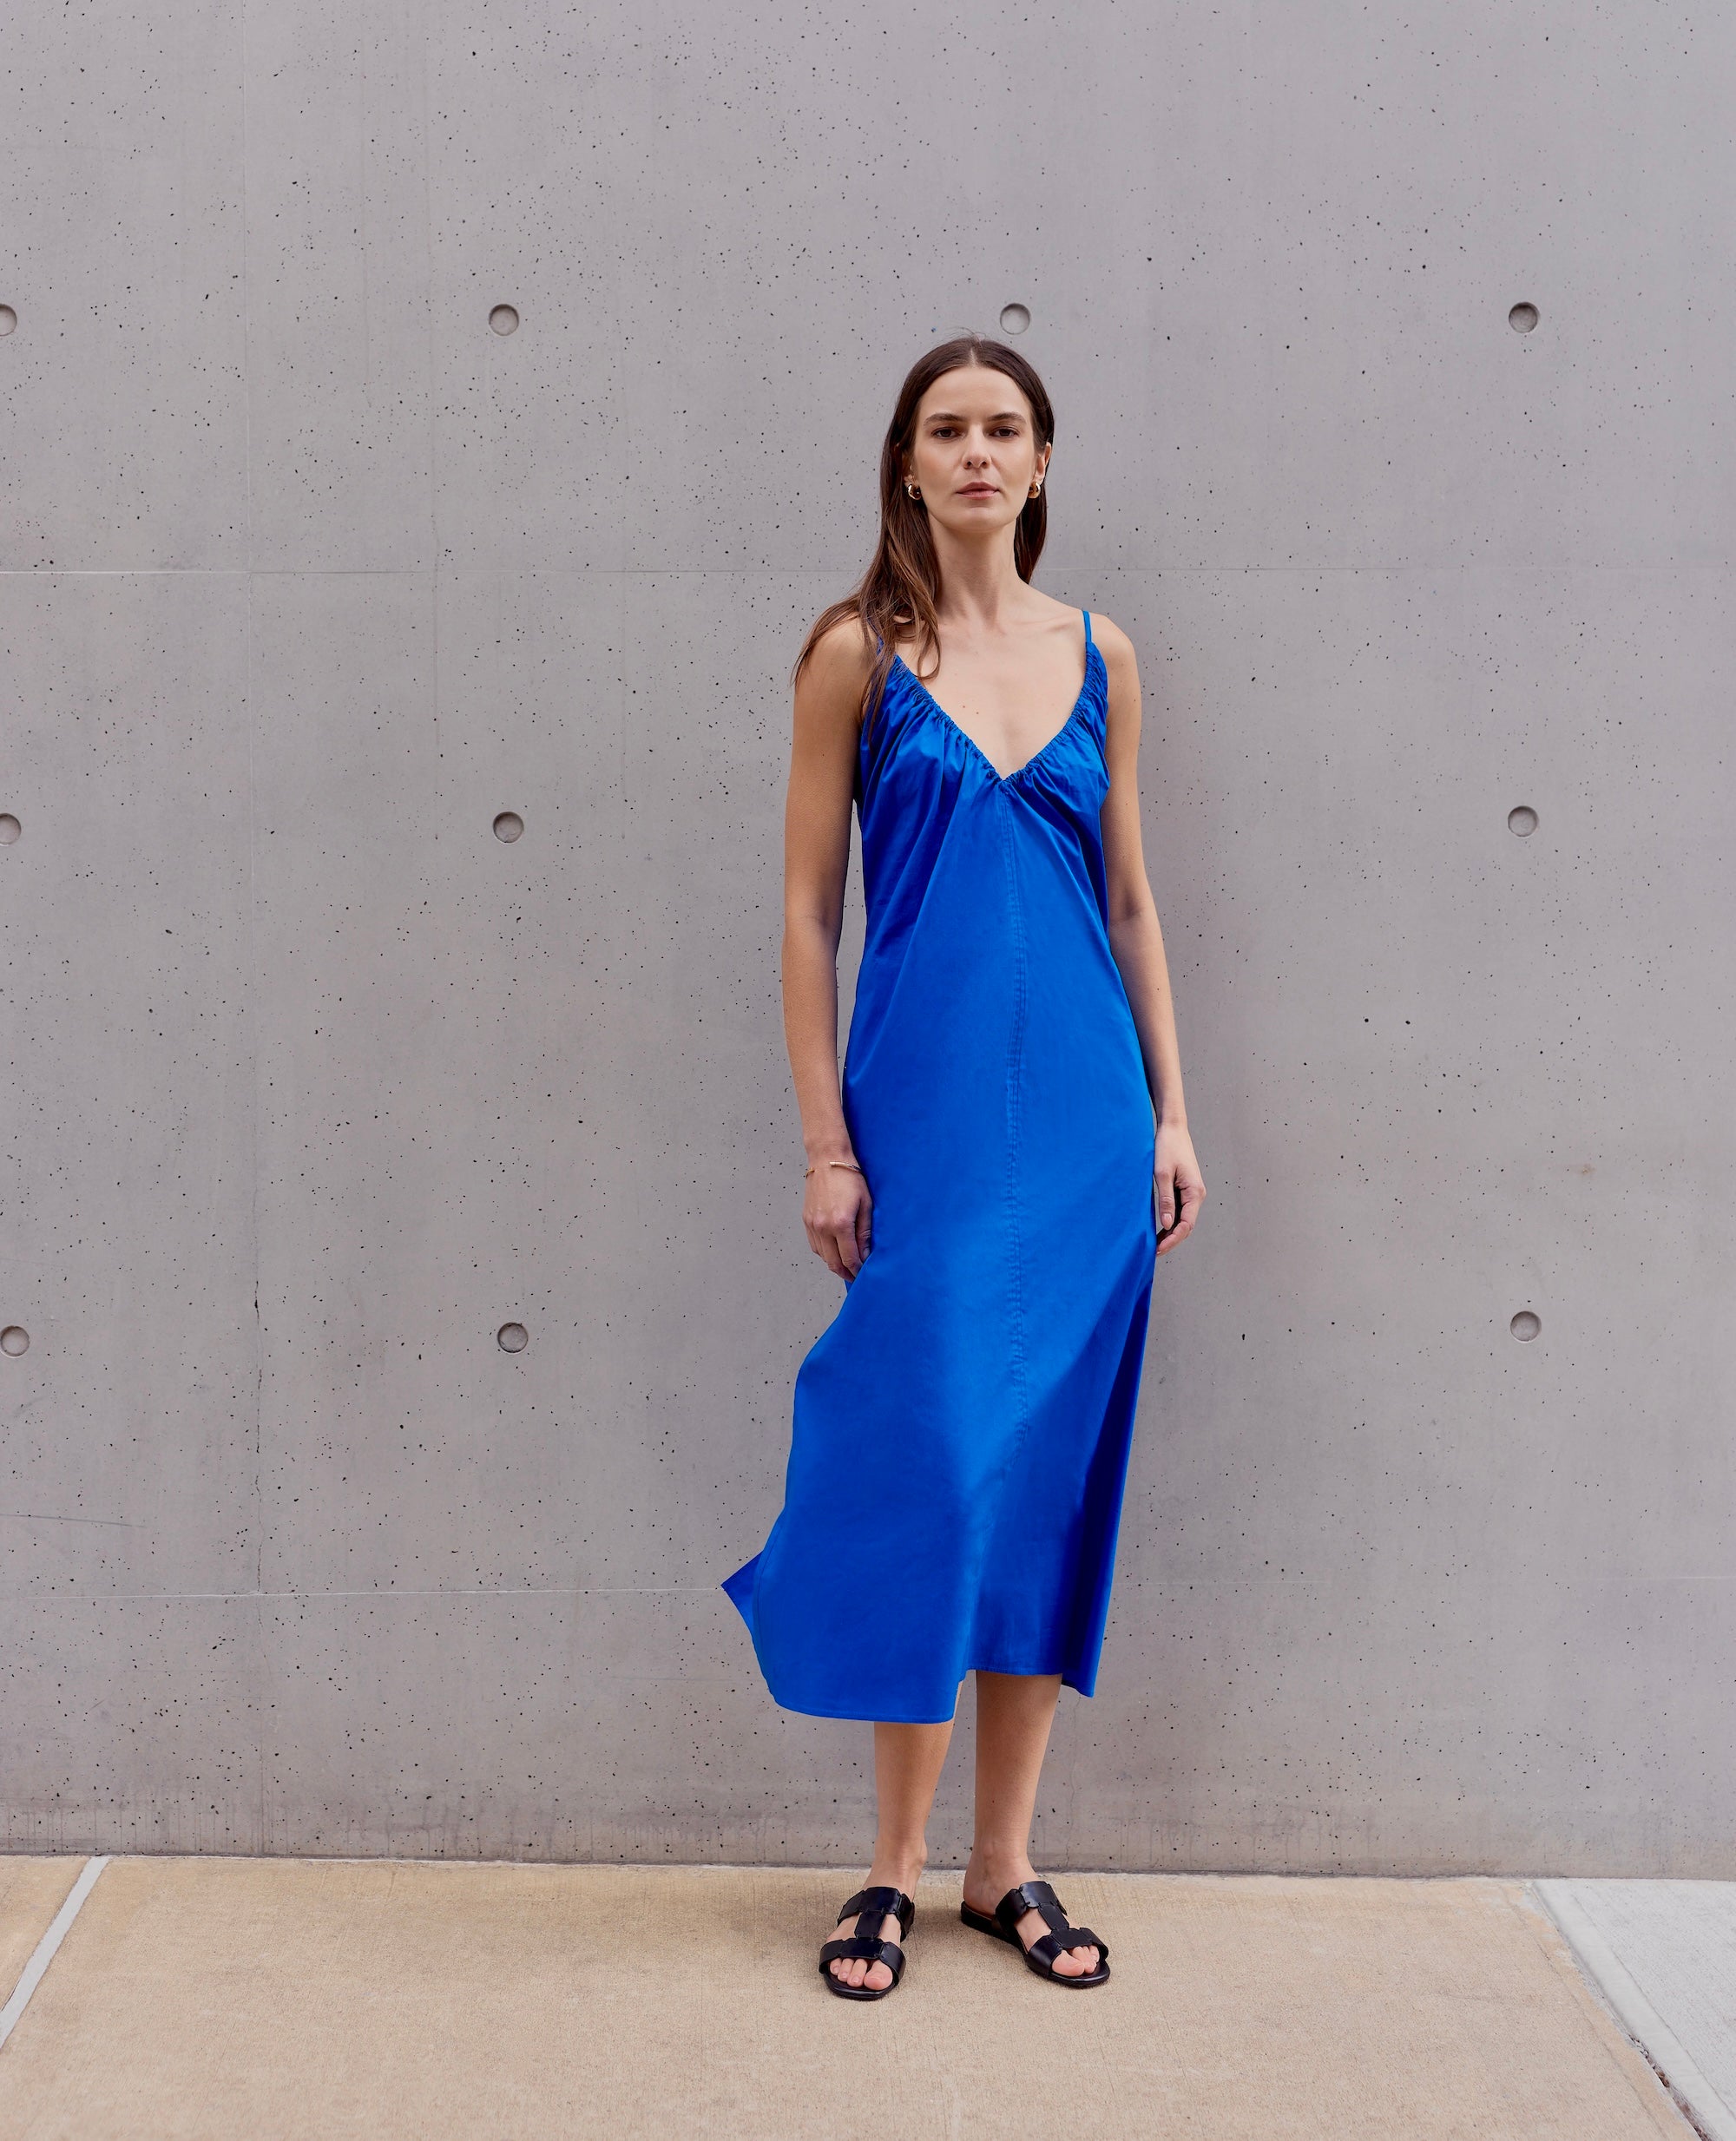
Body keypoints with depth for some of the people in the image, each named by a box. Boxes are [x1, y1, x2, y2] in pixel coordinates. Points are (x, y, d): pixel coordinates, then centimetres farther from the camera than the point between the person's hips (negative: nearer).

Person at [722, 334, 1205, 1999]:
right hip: (926, 1110, -3)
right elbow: (808, 909, -1)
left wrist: (1169, 1111, 7)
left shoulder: (1098, 656, 10)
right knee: (929, 1465, -2)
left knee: (1054, 1480, 8)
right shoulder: (859, 655, 0)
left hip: (1085, 1113, 4)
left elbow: (1130, 900, 13)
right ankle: (896, 1866, 15)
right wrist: (825, 1143, -6)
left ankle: (1006, 1862, 21)